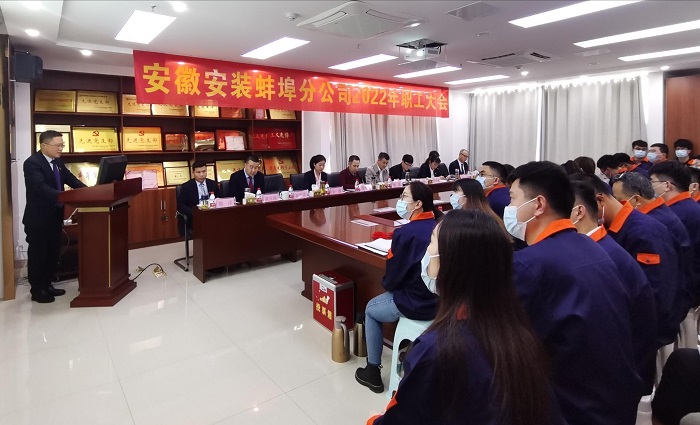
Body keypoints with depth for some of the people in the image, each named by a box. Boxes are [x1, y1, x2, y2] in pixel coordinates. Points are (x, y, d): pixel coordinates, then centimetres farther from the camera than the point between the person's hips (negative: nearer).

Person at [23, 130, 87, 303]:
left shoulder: (57, 162, 9)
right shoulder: (32, 163, -18)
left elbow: (71, 179, 8)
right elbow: (41, 187, -31)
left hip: (54, 216, 8)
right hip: (38, 218, -8)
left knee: (53, 253, 15)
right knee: (38, 254, 4)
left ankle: (47, 285, 29)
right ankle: (37, 290, 18)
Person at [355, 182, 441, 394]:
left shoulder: (405, 233, -19)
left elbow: (392, 278, -12)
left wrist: (386, 284, 9)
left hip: (417, 305, -7)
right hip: (440, 301, 7)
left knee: (370, 310, 20)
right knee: (392, 296, 34)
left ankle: (373, 371, 27)